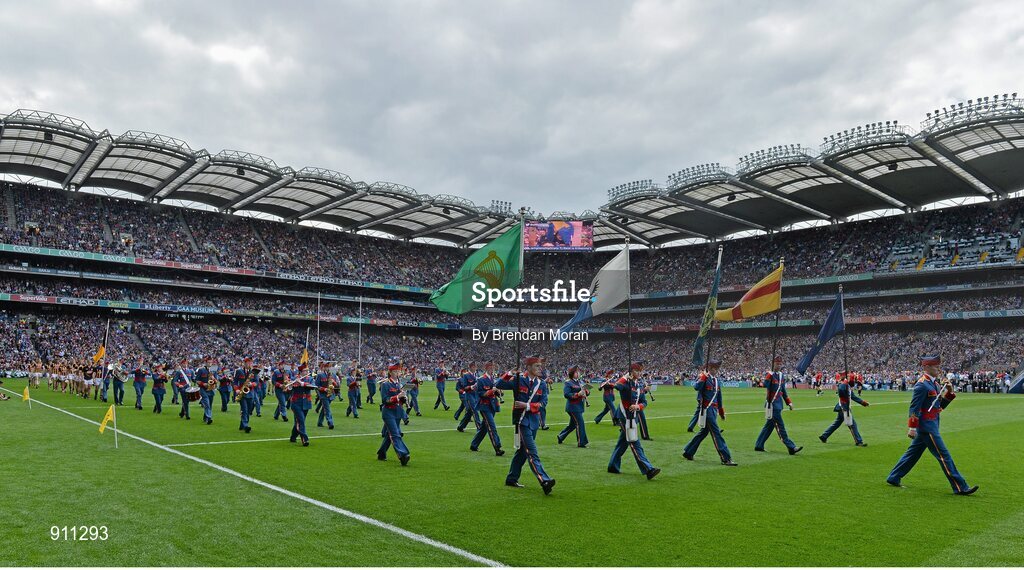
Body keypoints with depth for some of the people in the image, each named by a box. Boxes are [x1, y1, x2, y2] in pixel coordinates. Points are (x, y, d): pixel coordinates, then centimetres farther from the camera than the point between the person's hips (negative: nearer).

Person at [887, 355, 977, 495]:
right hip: (927, 427, -10)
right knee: (943, 455, -5)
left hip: (931, 426, 10)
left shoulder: (934, 383, 13)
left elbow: (940, 406, 16)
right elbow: (914, 408, -18)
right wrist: (912, 428, -19)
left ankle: (893, 478, 21)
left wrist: (949, 392, 3)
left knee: (913, 453, 14)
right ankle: (960, 487, 1)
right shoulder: (922, 385, -16)